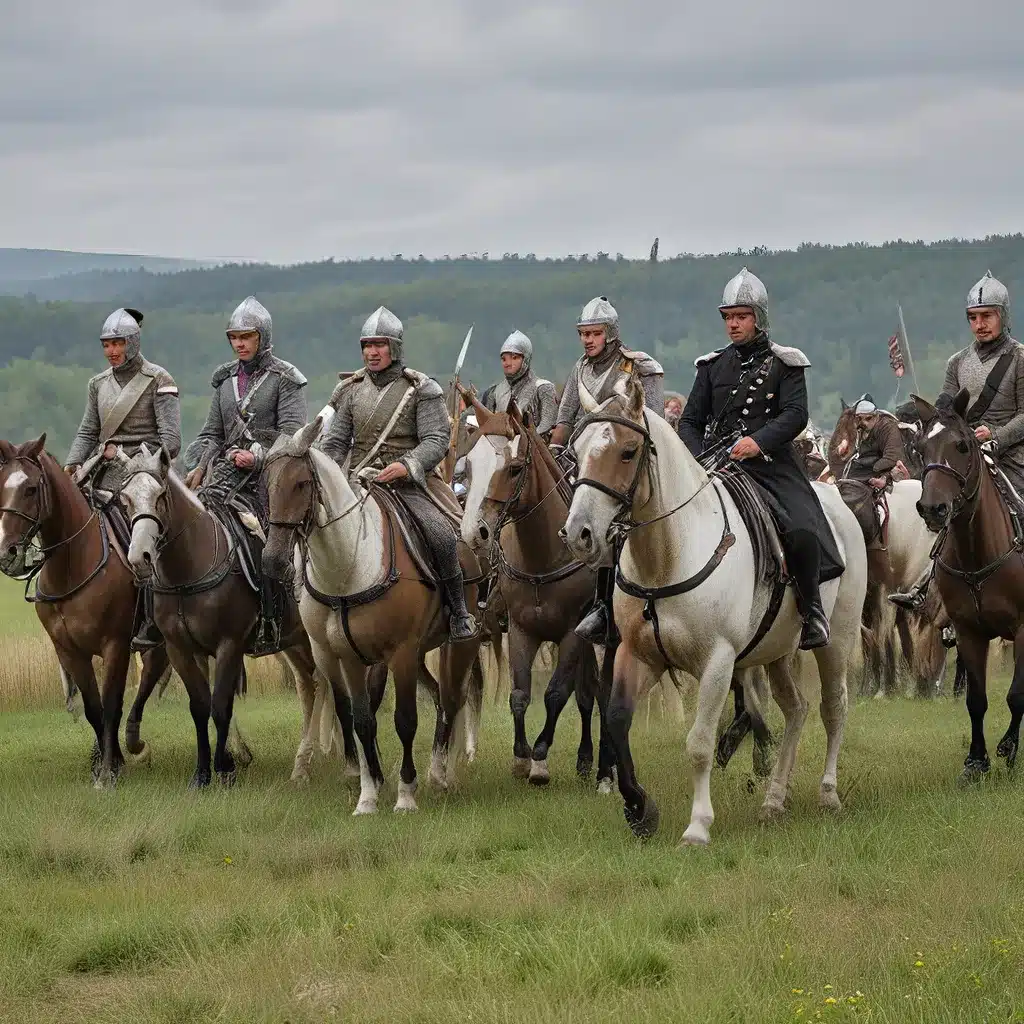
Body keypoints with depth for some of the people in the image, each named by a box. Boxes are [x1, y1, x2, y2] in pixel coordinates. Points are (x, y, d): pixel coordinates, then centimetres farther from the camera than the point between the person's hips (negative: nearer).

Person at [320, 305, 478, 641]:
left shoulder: (420, 390, 0)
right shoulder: (352, 390, 12)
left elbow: (436, 440, -8)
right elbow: (336, 441, 13)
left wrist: (406, 465, -26)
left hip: (409, 483, -4)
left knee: (442, 534, -26)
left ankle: (458, 611, -9)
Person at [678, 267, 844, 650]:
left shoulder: (784, 364, 6)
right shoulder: (714, 366, 16)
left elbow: (795, 415, -7)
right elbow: (690, 421, 15)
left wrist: (759, 440, -25)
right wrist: (698, 460, -6)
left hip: (772, 465, -3)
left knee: (802, 533, -27)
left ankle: (811, 609, -5)